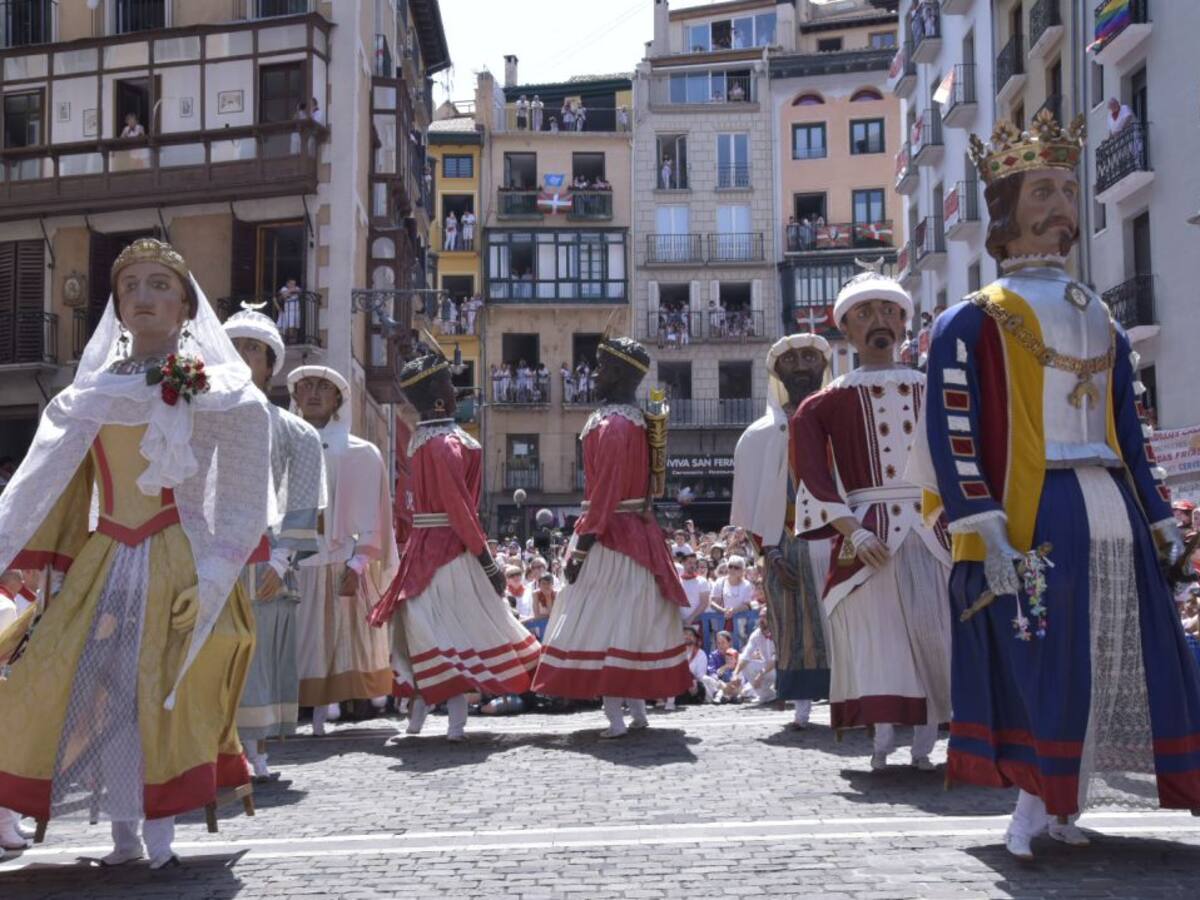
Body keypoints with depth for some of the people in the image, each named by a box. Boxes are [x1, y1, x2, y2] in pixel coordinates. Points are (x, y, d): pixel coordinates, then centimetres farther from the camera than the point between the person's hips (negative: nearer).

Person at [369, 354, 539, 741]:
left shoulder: (421, 437, 11)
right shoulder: (447, 441, -17)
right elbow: (459, 506, -20)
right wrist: (486, 558, -17)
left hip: (425, 545, 8)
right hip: (451, 547, -8)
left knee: (435, 629, 13)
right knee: (463, 624, -3)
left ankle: (419, 714, 17)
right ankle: (456, 719, -2)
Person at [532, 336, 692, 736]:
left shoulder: (610, 426, -17)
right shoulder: (635, 421, 12)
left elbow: (605, 493, -21)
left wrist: (581, 547, -20)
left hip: (611, 534, -9)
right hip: (638, 531, 9)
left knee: (602, 624, -6)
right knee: (634, 620, 13)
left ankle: (615, 716, -7)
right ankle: (638, 708, 20)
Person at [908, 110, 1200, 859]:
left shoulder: (1103, 324, 19)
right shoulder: (974, 323, -1)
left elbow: (1129, 432, 20)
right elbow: (952, 439, -9)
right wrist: (988, 535, -17)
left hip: (1112, 515, 7)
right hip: (1032, 518, -6)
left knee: (1117, 661, 6)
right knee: (1039, 663, -7)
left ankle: (1062, 805, 16)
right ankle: (1038, 807, 4)